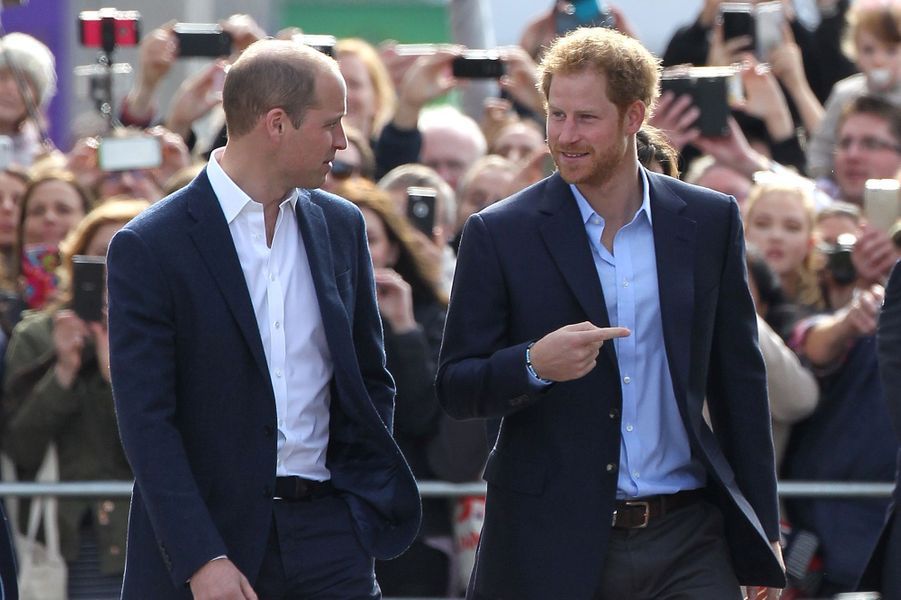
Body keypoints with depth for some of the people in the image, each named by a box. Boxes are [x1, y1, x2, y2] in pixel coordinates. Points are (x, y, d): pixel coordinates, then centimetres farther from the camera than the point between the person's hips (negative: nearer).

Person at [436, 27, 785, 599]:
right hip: (551, 547, -2)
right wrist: (534, 363, -20)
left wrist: (762, 529, 12)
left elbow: (739, 380, 13)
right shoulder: (500, 234, 0)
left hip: (686, 547, 2)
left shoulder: (709, 221, 7)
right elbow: (456, 389, 0)